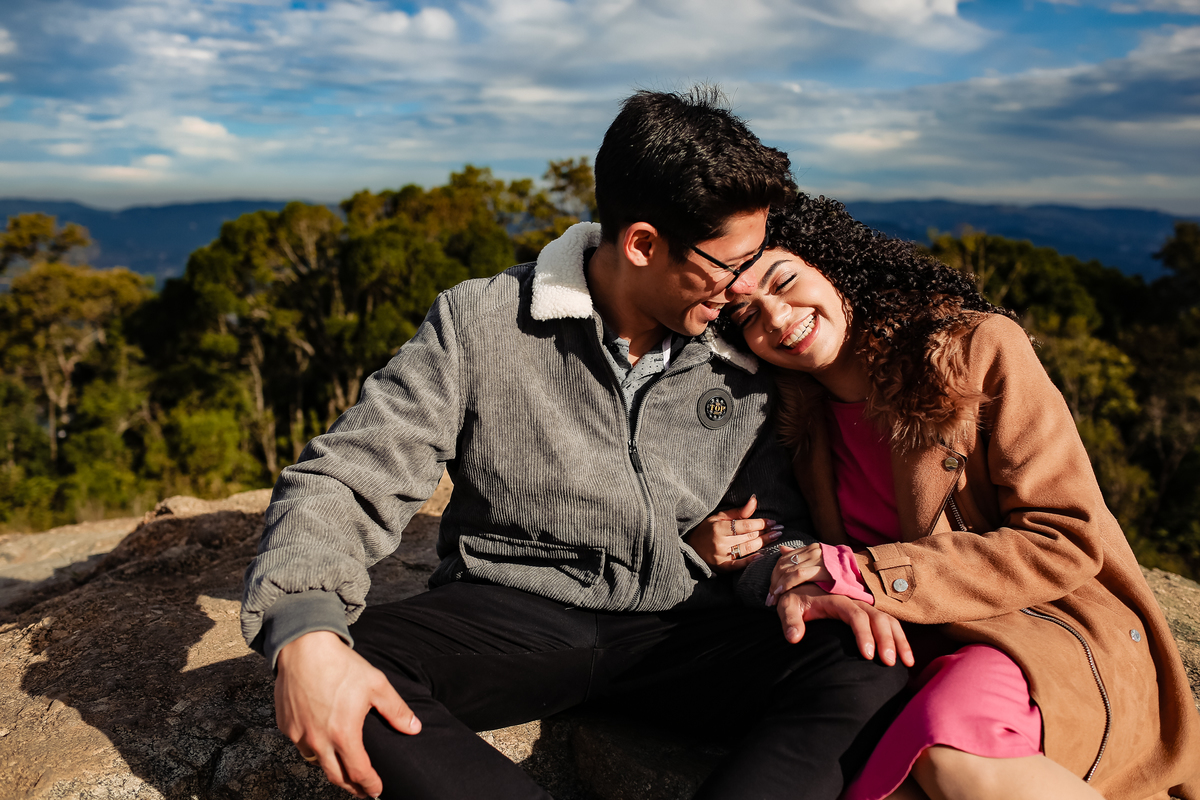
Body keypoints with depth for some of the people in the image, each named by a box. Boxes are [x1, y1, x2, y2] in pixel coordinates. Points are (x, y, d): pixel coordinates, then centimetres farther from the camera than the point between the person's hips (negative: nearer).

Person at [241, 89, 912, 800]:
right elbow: (347, 481, -11)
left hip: (681, 628, 3)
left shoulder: (746, 363, 3)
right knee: (337, 664, -31)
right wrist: (305, 634, -29)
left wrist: (797, 578, -12)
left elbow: (775, 521, 13)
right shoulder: (480, 323, -8)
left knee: (867, 665, -23)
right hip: (511, 617, -1)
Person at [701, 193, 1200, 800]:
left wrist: (863, 575, -18)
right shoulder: (802, 420, 7)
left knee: (948, 749, -34)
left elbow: (1067, 541, -12)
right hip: (920, 654, 3)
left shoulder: (977, 348, -8)